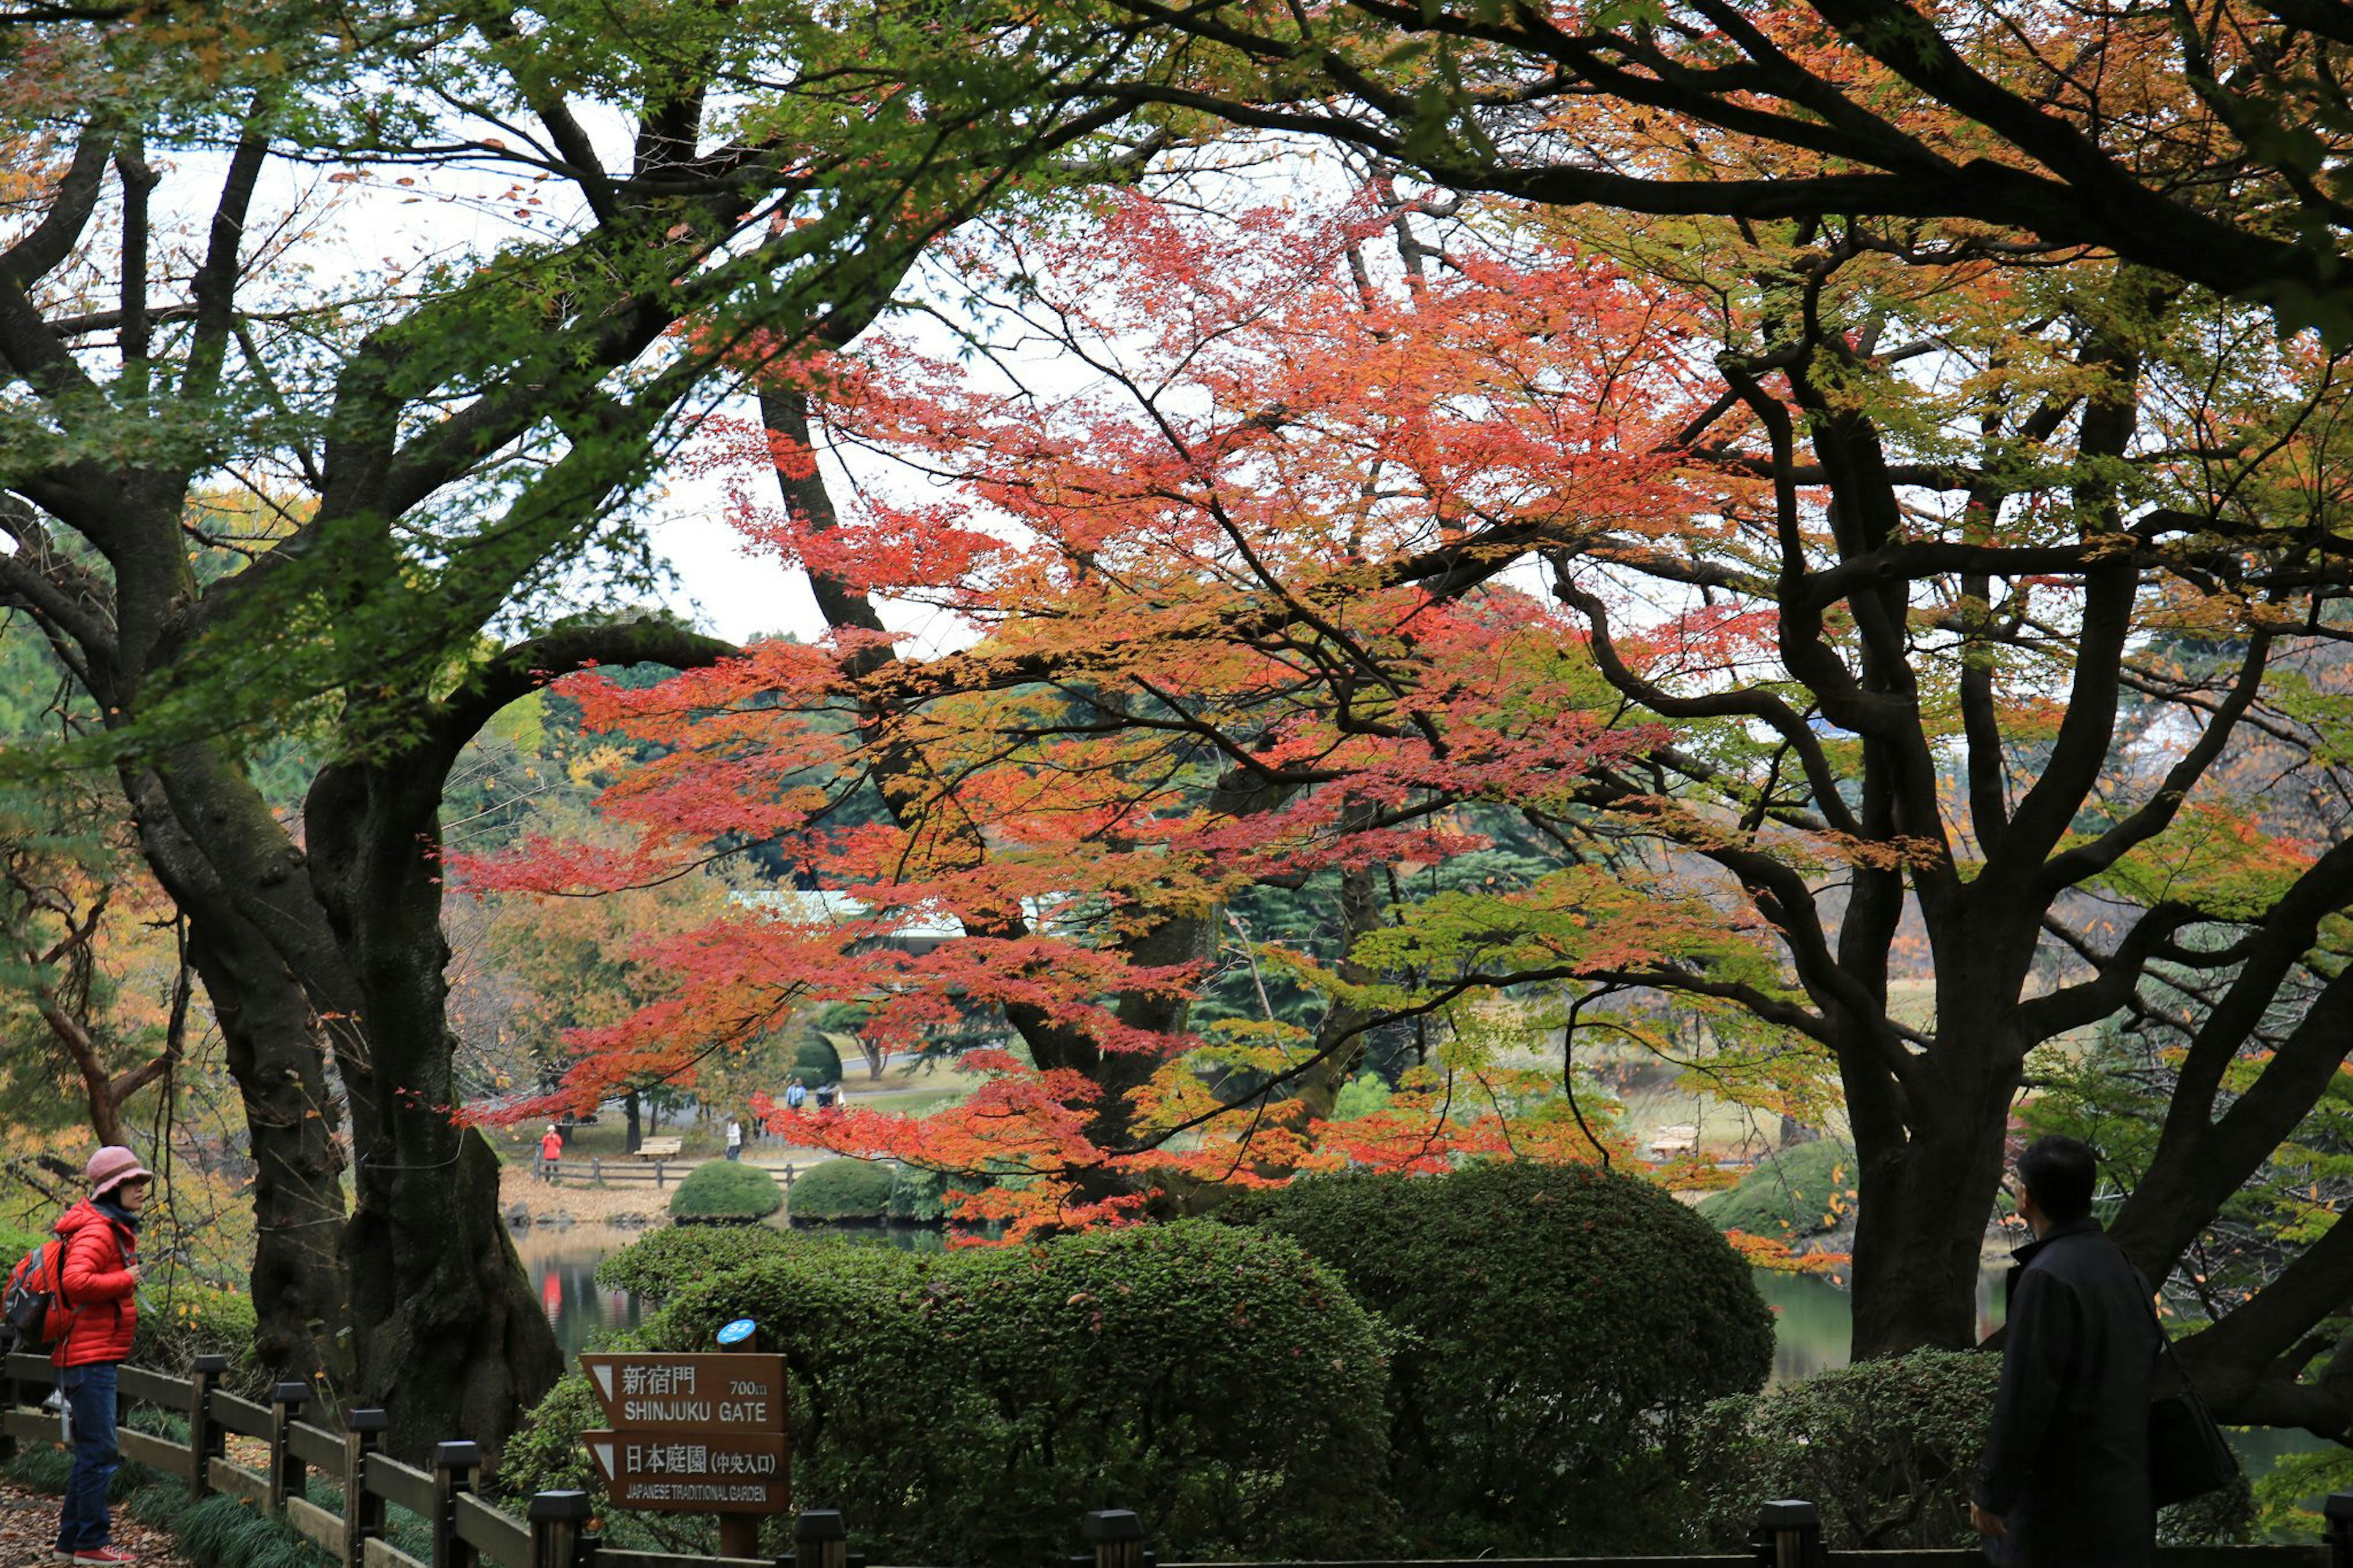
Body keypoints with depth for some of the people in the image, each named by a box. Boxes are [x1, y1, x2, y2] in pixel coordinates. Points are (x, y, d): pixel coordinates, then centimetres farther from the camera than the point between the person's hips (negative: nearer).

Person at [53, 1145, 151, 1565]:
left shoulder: (117, 1230, 18)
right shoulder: (97, 1231, -15)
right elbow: (76, 1281, -30)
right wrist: (125, 1280, -19)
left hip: (96, 1358, 11)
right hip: (90, 1357, -11)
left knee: (92, 1452, 16)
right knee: (100, 1452, -7)